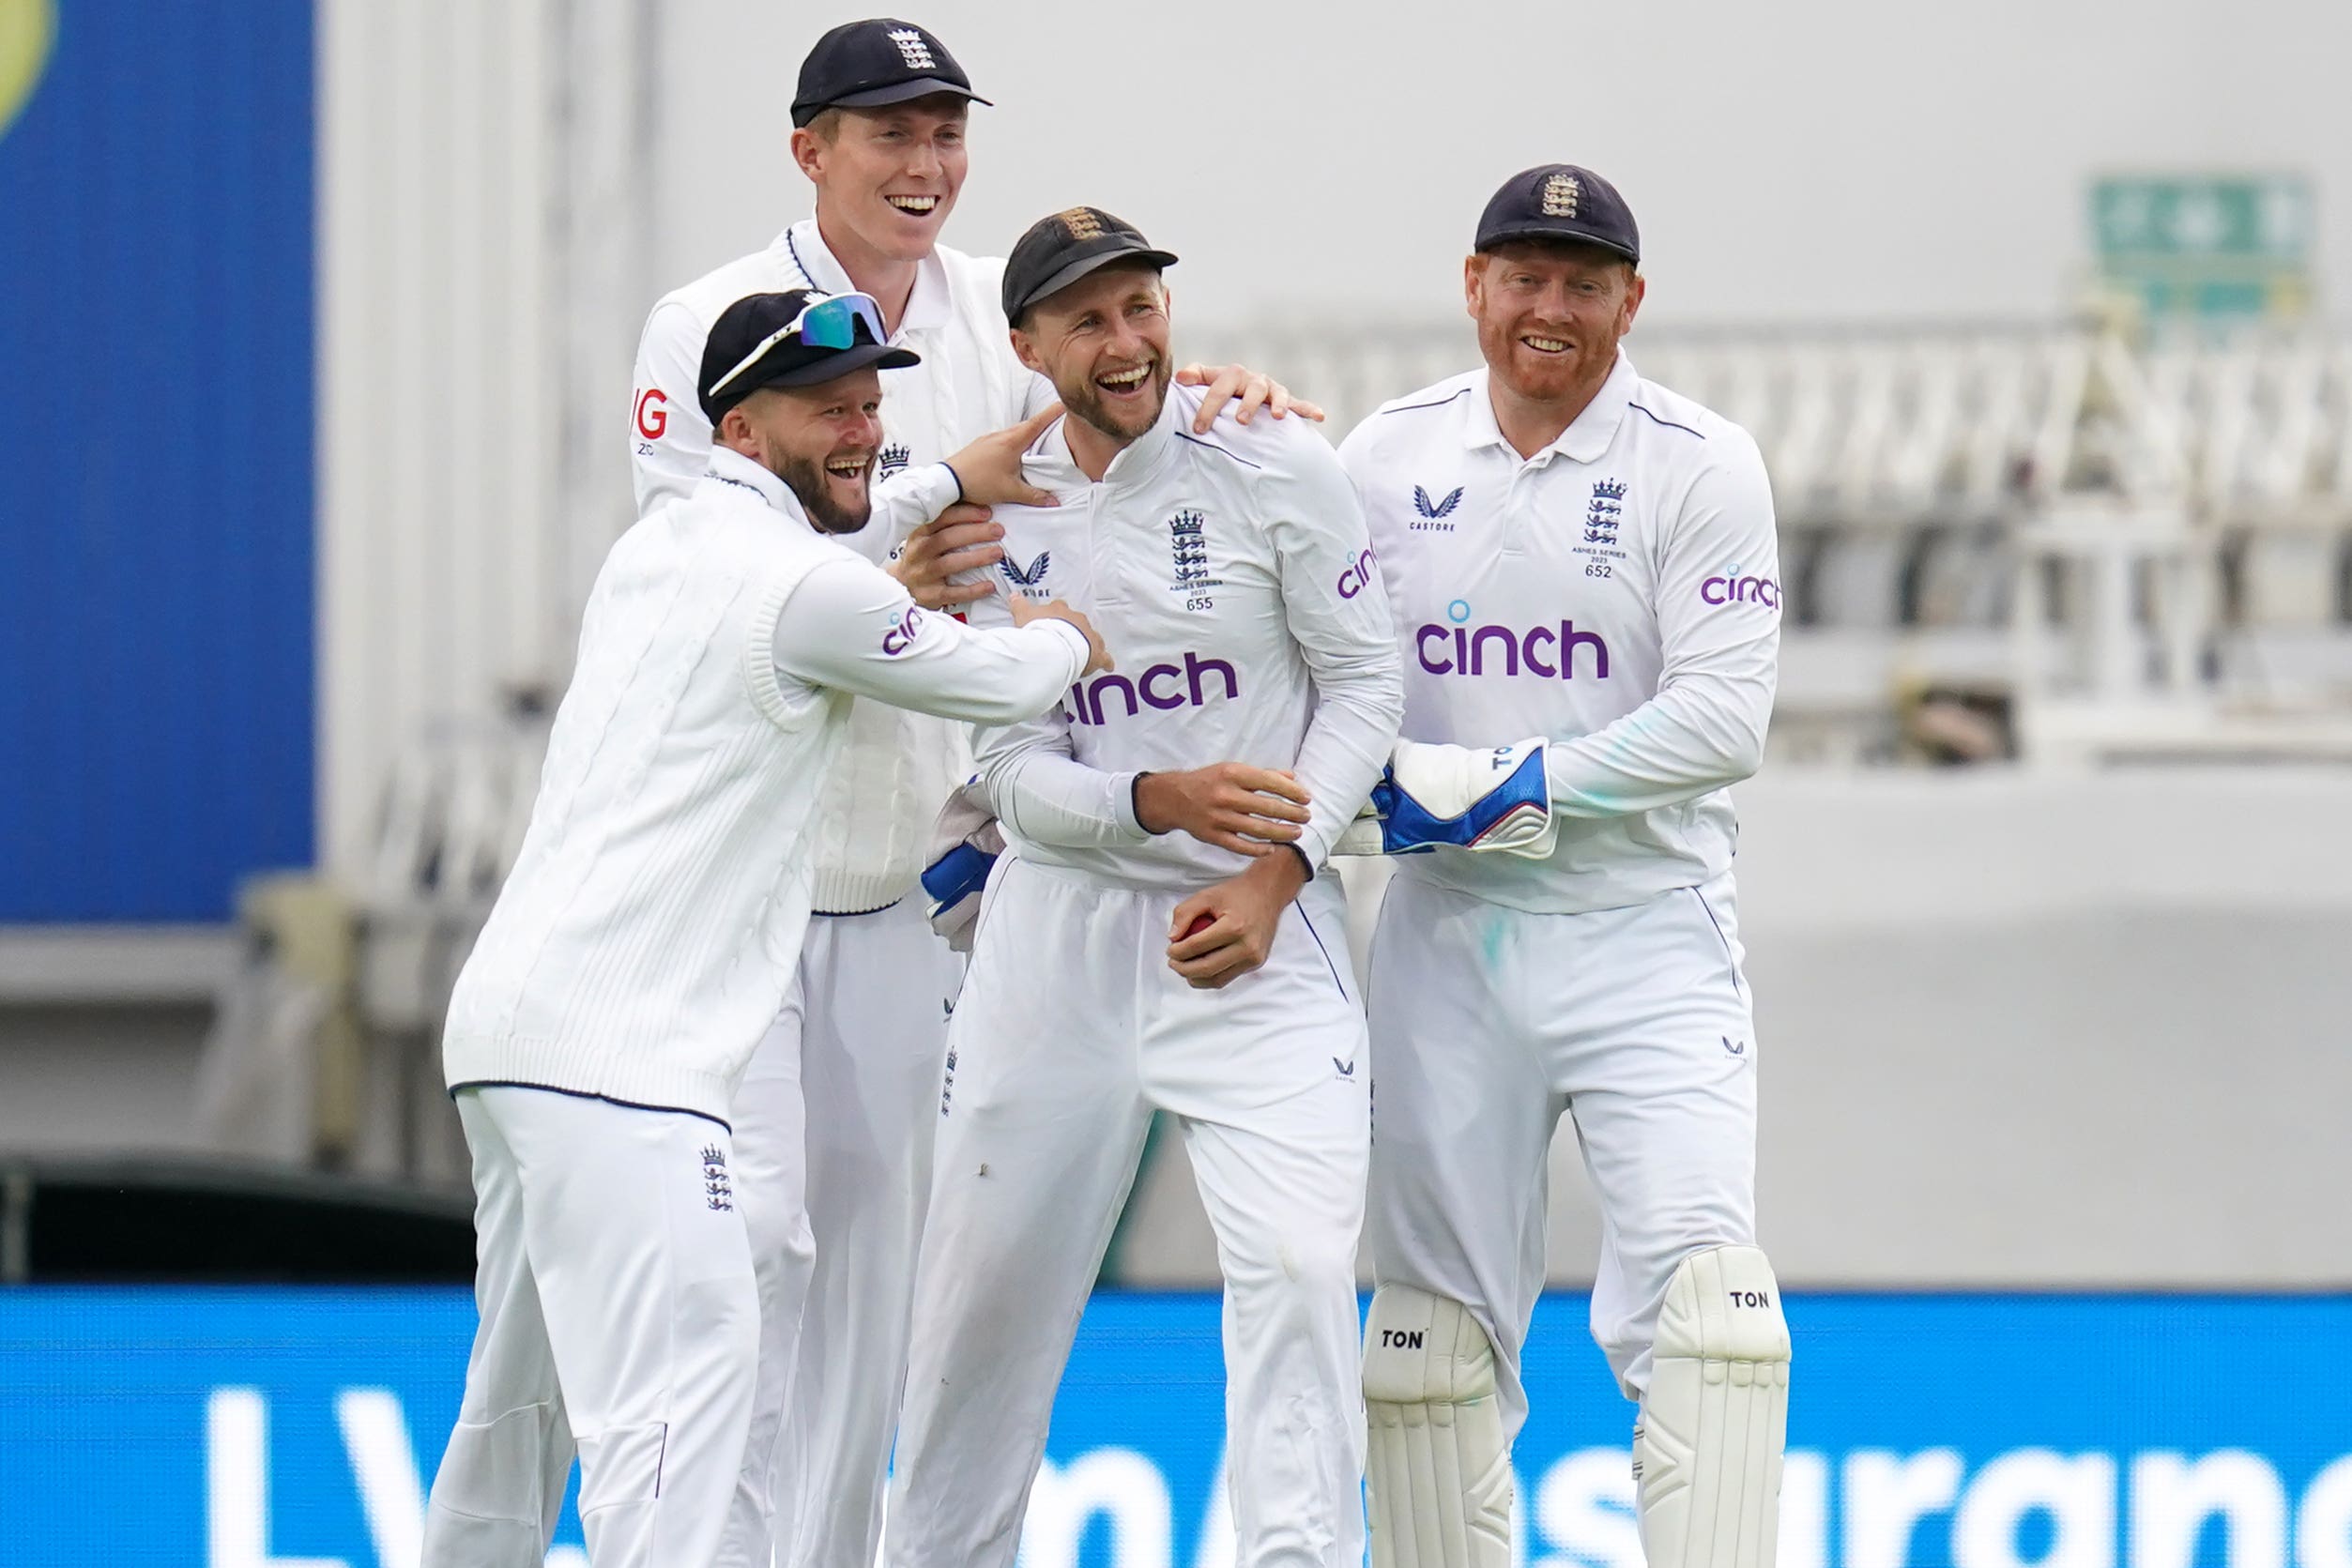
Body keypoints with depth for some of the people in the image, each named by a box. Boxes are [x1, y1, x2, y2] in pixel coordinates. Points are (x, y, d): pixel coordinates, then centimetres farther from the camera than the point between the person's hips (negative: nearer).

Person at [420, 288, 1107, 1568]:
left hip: (508, 1017, 10)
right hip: (610, 1043, -10)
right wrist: (1064, 639, 27)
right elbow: (999, 682, 6)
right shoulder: (803, 584, -8)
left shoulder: (651, 551, 19)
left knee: (524, 1390, 18)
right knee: (684, 1355, -20)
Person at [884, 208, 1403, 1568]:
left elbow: (1366, 683, -2)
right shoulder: (995, 517, 2)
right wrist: (1158, 803, -21)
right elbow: (1012, 776, 0)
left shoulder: (1274, 468, -5)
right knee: (985, 1293, 7)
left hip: (1259, 930, -2)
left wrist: (1271, 878, -14)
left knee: (1299, 1263, -18)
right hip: (1059, 931, 3)